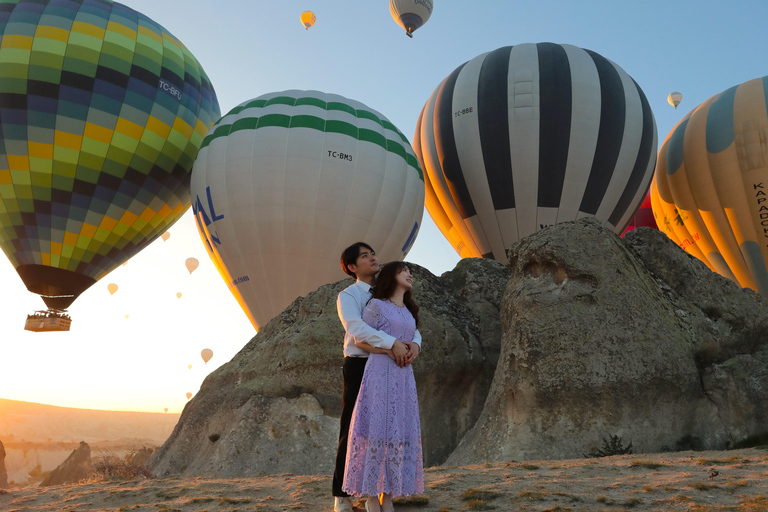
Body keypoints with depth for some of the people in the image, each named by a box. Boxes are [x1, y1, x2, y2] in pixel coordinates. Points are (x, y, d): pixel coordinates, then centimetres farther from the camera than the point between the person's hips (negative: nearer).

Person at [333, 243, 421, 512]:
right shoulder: (347, 296, -3)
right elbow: (355, 328, -22)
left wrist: (415, 343, -19)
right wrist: (393, 343, -32)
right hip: (358, 367, -5)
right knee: (351, 430, 1)